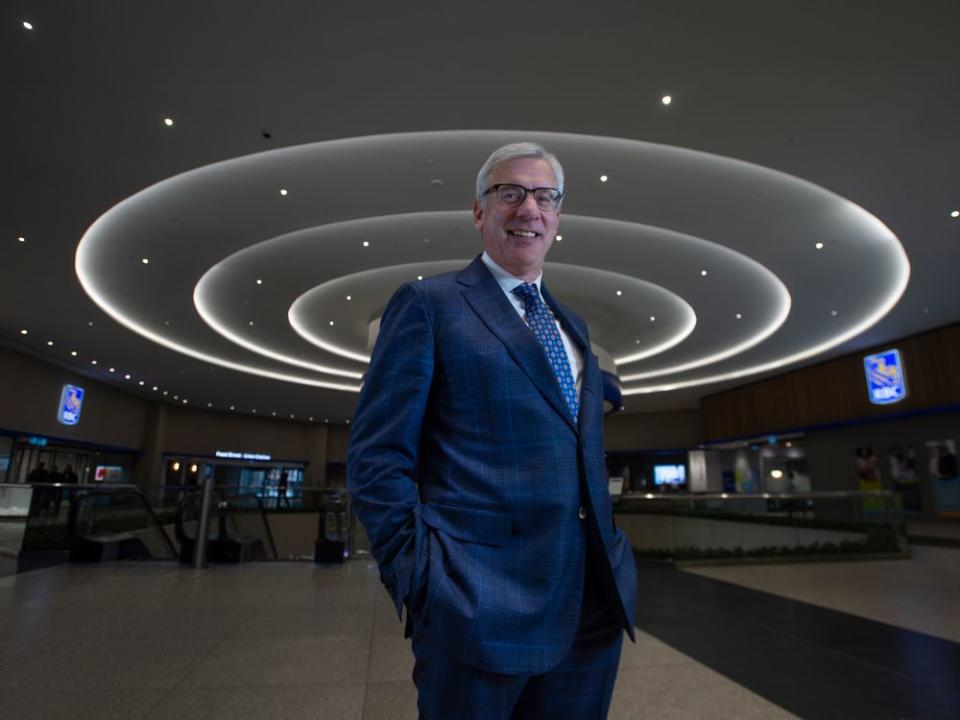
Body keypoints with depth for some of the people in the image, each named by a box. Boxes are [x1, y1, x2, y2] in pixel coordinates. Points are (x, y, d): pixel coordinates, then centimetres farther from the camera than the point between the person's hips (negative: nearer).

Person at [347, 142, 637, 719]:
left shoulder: (572, 325, 16)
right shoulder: (428, 303, -4)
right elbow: (377, 455, -8)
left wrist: (613, 556, 10)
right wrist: (420, 579, -13)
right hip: (480, 606, -6)